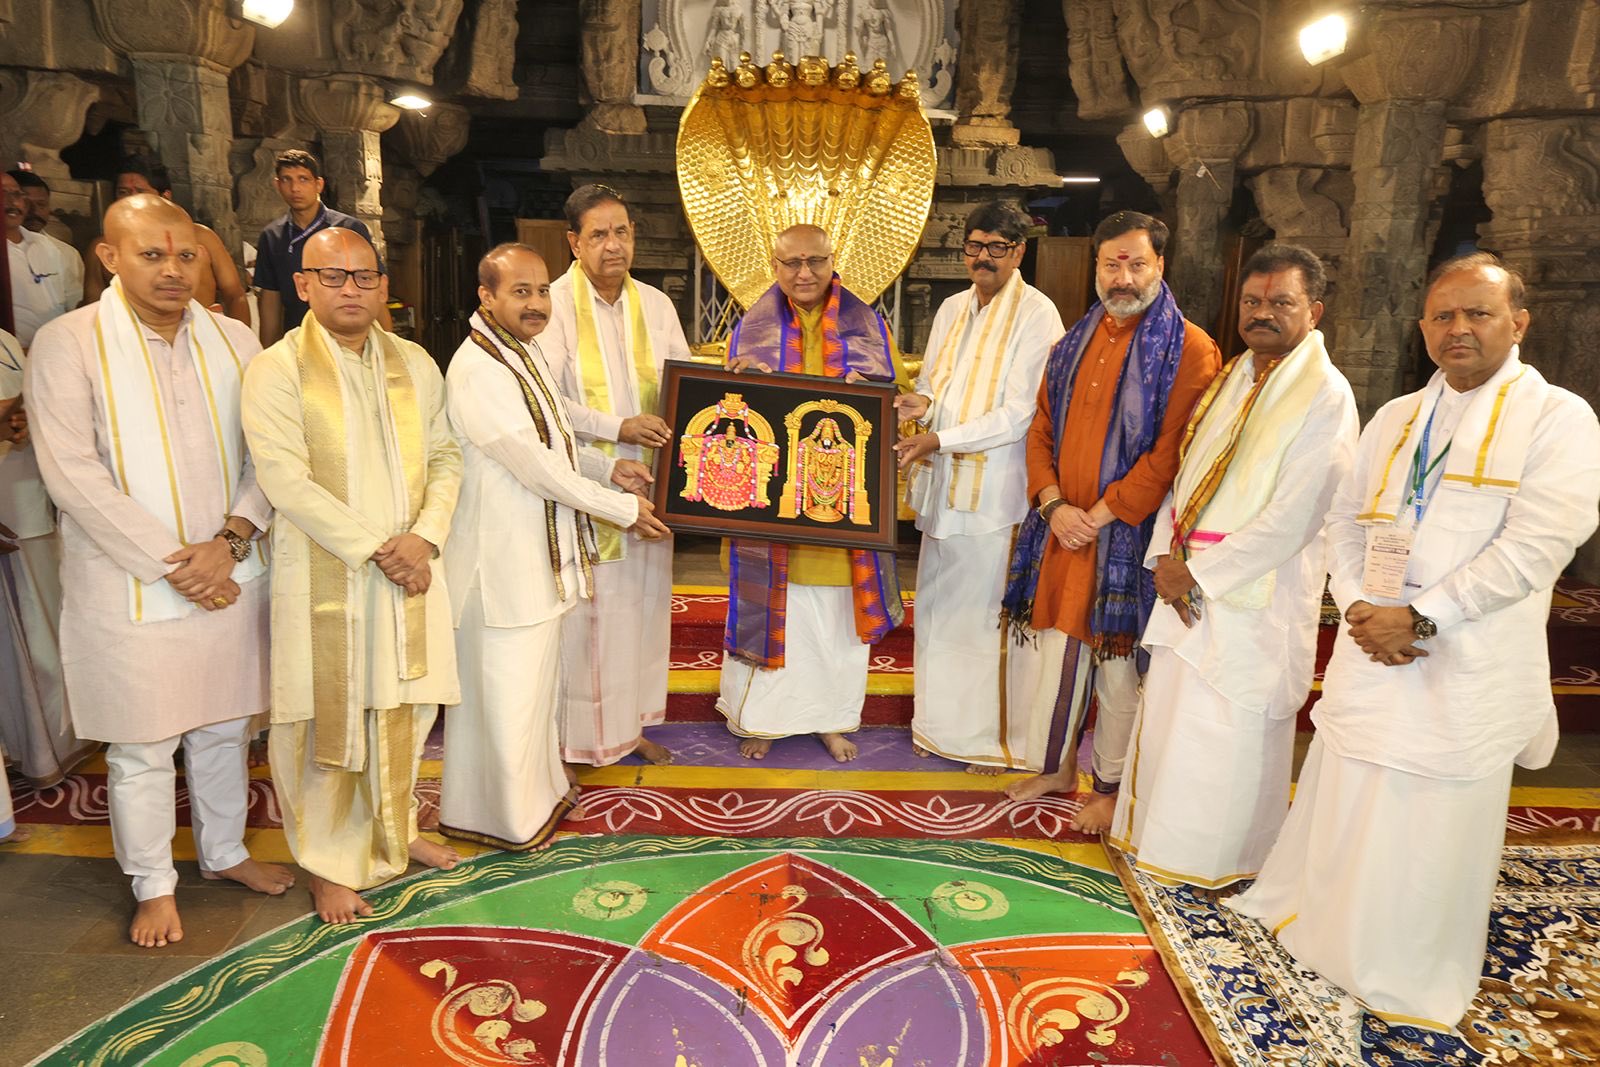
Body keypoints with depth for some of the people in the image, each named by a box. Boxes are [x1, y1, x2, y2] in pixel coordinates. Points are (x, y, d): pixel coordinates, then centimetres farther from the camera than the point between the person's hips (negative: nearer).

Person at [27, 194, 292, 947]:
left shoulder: (234, 341, 3)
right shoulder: (67, 344, -8)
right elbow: (73, 475, -14)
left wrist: (229, 542, -14)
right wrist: (171, 564, -16)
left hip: (227, 578, 4)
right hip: (129, 590, -3)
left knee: (223, 727, 17)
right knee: (141, 748, 9)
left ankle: (225, 851, 38)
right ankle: (153, 887, 29)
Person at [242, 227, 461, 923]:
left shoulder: (414, 364, 8)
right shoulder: (277, 371, -7)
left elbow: (445, 457, 6)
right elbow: (286, 481, -15)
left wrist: (423, 538, -10)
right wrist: (375, 548, -17)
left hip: (410, 568, 5)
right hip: (324, 575, -4)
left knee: (405, 705, 15)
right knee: (329, 719, 5)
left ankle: (394, 831, 36)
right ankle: (330, 863, 24)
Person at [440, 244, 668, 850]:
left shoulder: (527, 351, 9)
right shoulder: (477, 371, -22)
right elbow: (538, 467, -23)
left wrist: (608, 467, 4)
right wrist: (623, 510, -15)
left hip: (542, 549, 10)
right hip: (501, 556, -10)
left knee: (537, 679, 21)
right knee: (505, 689, 5)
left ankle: (536, 789, 39)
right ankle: (501, 816, 24)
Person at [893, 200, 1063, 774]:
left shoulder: (1037, 315, -9)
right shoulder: (952, 309, 12)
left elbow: (1019, 415, -16)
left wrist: (940, 440, -21)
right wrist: (920, 401, -5)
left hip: (997, 489, -7)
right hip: (944, 485, 7)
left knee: (991, 611, 1)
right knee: (938, 605, 14)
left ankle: (995, 734, 17)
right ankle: (942, 721, 29)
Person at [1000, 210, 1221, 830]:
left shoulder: (1189, 349, -8)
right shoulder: (1075, 343, 11)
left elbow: (1171, 451, -15)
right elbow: (1041, 431, 10)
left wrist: (1101, 513, -16)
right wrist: (1054, 504, -5)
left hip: (1128, 533, -5)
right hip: (1063, 529, 6)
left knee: (1117, 661, 5)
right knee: (1059, 648, 14)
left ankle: (1110, 788, 22)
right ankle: (1057, 767, 32)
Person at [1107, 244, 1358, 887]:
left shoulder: (1325, 397, -13)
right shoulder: (1233, 379, 11)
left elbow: (1292, 519, -19)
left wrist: (1199, 572, -15)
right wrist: (1166, 555, -2)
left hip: (1255, 593, -7)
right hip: (1190, 582, 7)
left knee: (1229, 730, 4)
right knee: (1169, 711, 15)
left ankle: (1227, 859, 24)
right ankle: (1159, 830, 33)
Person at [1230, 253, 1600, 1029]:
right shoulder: (1394, 418, 13)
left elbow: (1537, 544, -14)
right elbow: (1345, 518, 12)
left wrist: (1420, 617, -18)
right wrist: (1358, 605, -5)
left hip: (1467, 666, -4)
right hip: (1371, 649, 5)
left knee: (1432, 827, 5)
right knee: (1341, 805, 14)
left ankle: (1409, 977, 25)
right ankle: (1320, 914, 35)